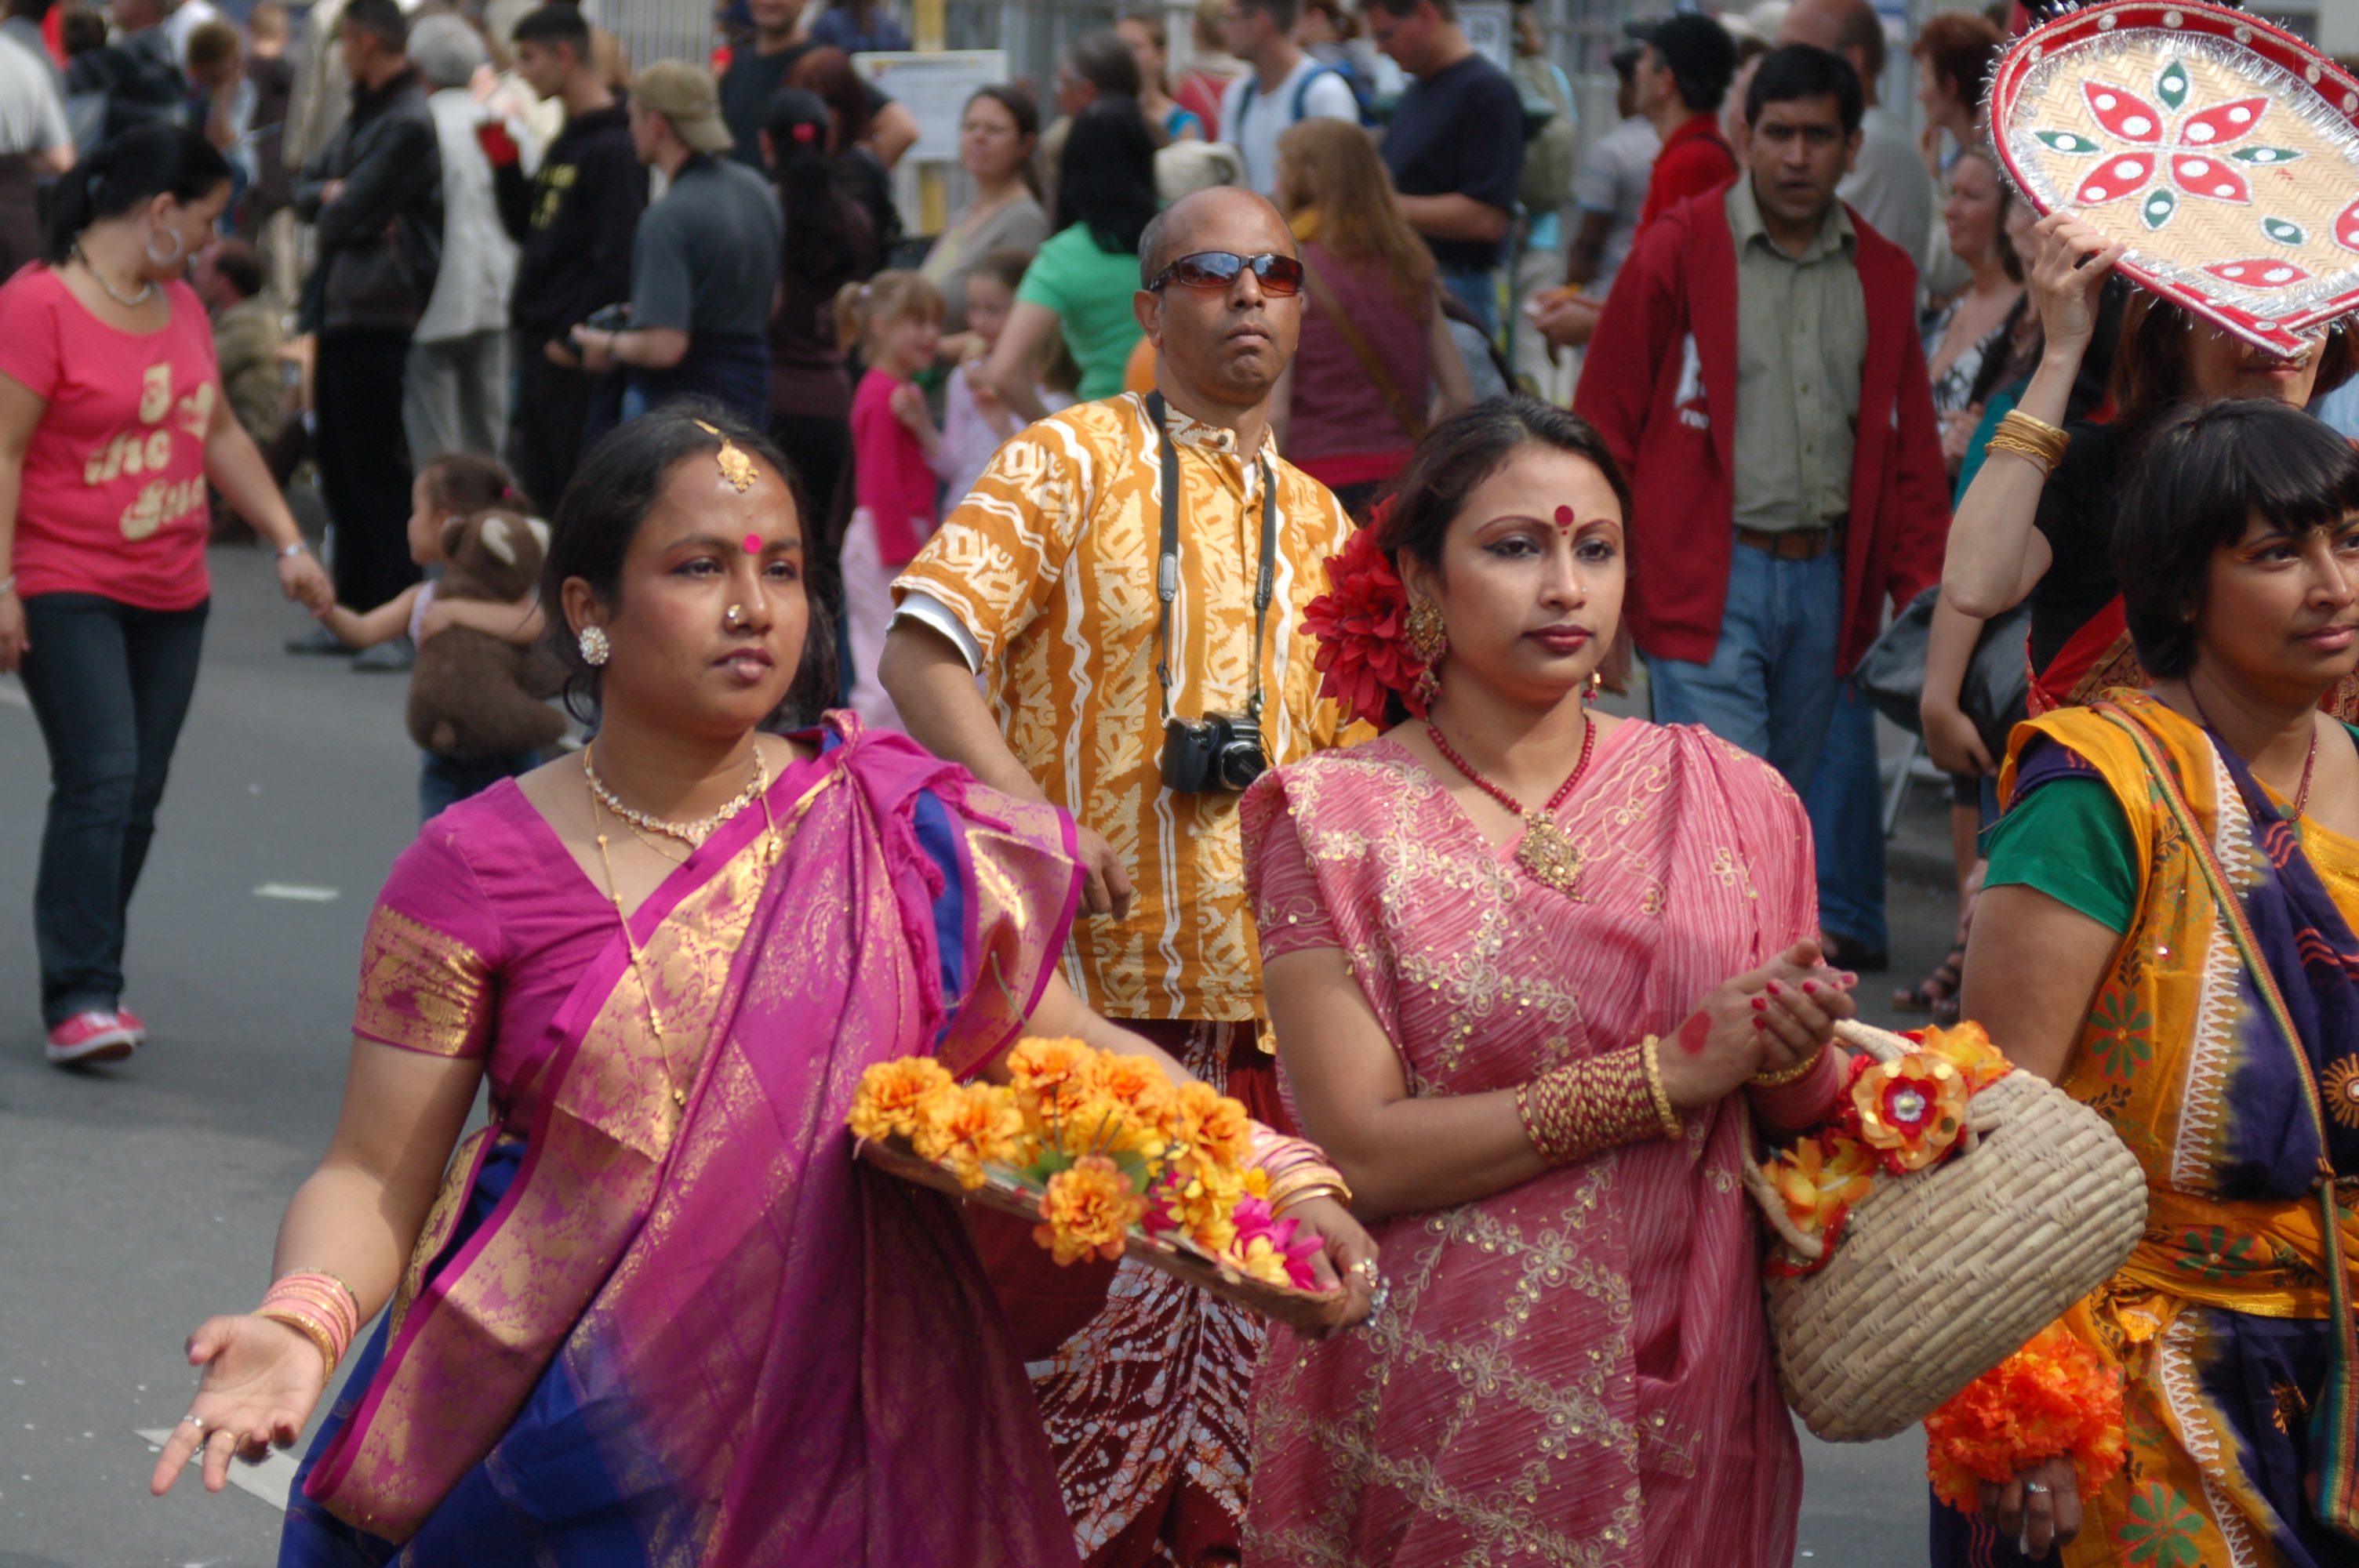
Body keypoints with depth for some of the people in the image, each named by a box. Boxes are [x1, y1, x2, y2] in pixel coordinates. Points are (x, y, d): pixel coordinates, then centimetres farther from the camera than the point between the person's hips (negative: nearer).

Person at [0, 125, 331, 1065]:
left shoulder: (179, 304, 14)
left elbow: (221, 435, 22)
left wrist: (287, 541, 17)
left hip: (171, 596, 8)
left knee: (139, 797, 6)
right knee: (98, 779, -16)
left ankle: (94, 986, 15)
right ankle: (78, 999, -15)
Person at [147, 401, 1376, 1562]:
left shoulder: (896, 839, 0)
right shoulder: (478, 871, -5)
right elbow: (375, 1180, -5)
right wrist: (299, 1329, -25)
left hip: (849, 1435, 2)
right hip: (570, 1461, -1)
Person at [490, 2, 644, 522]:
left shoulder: (613, 148, -14)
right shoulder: (563, 142, 15)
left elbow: (618, 261, -19)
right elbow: (525, 229, 18)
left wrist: (573, 338, -17)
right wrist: (503, 154, 9)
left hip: (578, 359, -9)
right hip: (538, 348, 9)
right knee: (540, 494, 13)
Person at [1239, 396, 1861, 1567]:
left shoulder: (1730, 799, 3)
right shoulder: (1337, 820, -5)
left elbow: (1810, 1121, 10)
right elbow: (1360, 1153, -15)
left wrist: (1798, 1063, -13)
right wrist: (1668, 1073, -17)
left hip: (1685, 1409, 3)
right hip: (1429, 1426, -3)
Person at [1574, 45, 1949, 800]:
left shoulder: (1883, 275, 10)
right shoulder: (1676, 253, -3)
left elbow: (1912, 454, 13)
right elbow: (1605, 427, -2)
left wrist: (1922, 591, 4)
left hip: (1827, 587, 5)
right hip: (1709, 584, -5)